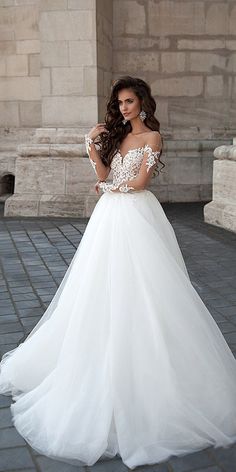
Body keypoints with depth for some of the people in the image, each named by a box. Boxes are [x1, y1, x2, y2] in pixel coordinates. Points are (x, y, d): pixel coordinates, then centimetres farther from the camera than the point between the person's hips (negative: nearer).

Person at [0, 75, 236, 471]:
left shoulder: (152, 137, 0)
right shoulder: (116, 135, 18)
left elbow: (139, 181, -8)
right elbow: (103, 176, 11)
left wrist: (109, 188, 3)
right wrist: (92, 146, 1)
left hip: (136, 217, -6)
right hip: (110, 218, 6)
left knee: (139, 292, -6)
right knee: (107, 290, 6)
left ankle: (146, 369, 4)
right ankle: (110, 361, 17)